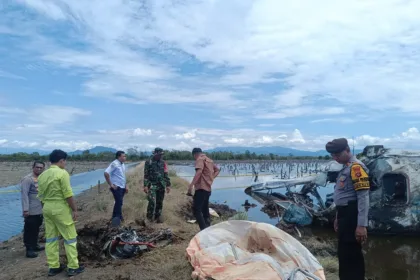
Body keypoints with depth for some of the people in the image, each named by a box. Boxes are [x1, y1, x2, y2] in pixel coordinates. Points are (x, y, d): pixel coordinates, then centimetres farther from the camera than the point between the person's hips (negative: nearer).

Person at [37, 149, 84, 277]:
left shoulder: (42, 175, 9)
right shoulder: (62, 173, -15)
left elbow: (41, 195, 12)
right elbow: (68, 194, -18)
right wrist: (74, 209, -11)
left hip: (47, 208, 8)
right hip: (60, 208, -8)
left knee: (50, 238, 14)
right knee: (70, 238, 2)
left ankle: (53, 267, 23)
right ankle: (73, 267, 8)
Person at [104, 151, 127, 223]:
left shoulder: (123, 164, 12)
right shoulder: (114, 164, -15)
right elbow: (106, 173, -25)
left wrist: (126, 186, 18)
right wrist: (111, 184, -20)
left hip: (122, 187, 9)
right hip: (116, 187, -8)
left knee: (119, 203, 15)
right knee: (119, 202, -7)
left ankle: (115, 217, 27)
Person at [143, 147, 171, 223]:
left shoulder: (163, 163, 8)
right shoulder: (148, 162, -2)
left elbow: (166, 174, 10)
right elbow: (146, 175, -3)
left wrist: (168, 185, 5)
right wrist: (145, 185, -9)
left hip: (161, 186, 4)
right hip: (152, 185, -4)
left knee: (159, 202, 8)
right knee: (152, 201, -13)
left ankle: (158, 217, 20)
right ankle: (150, 216, 6)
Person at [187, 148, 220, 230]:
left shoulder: (200, 159, -9)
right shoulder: (209, 159, 18)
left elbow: (199, 172, -25)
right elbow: (217, 170, 27)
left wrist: (191, 186, -30)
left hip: (201, 188, -9)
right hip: (208, 188, 9)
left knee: (196, 210, -11)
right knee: (205, 210, 16)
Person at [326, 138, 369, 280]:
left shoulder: (356, 167, -14)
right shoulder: (346, 167, 15)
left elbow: (363, 197, -20)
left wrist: (361, 225, -23)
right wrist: (338, 217, 24)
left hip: (352, 216, -10)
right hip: (345, 215, 10)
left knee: (351, 255, -3)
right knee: (344, 253, 19)